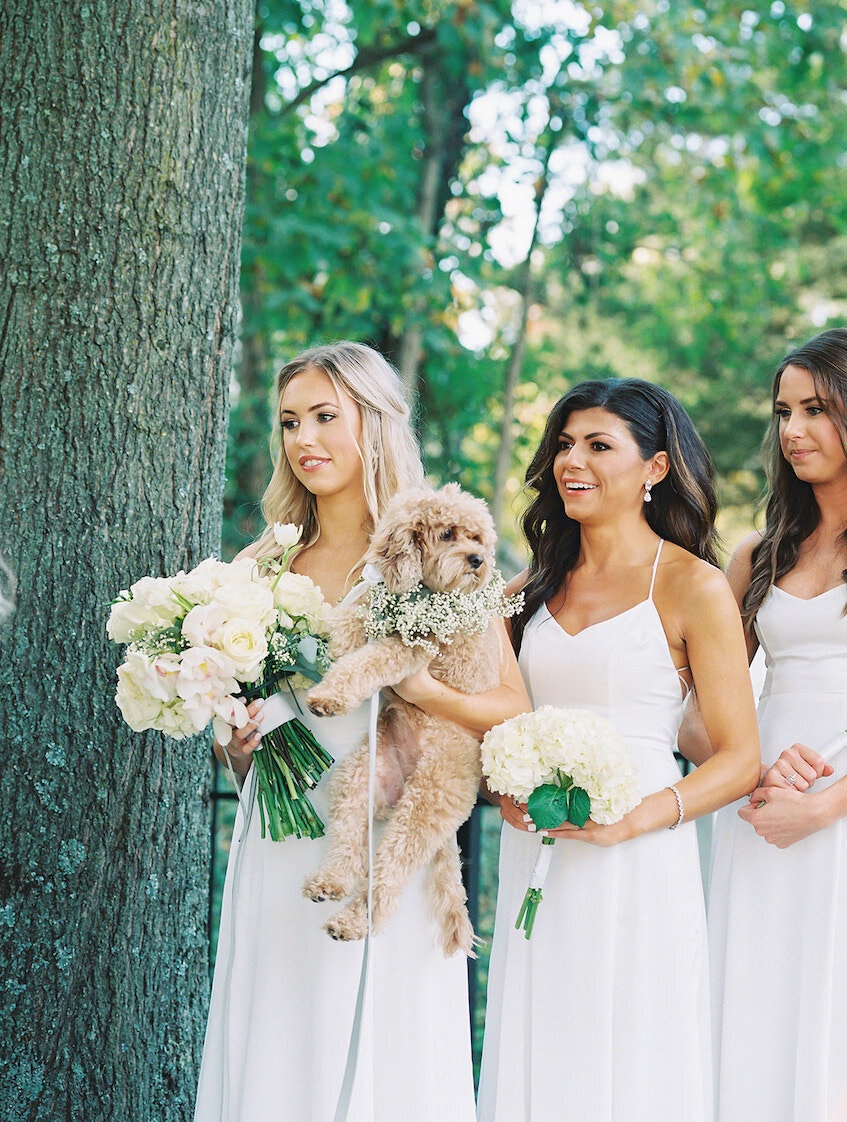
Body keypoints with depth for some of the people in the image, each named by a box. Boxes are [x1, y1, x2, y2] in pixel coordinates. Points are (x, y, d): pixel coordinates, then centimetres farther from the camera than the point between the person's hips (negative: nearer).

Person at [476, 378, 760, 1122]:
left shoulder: (693, 587, -4)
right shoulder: (540, 585, 12)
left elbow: (739, 760, -7)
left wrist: (631, 819, -19)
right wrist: (506, 787, -1)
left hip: (639, 863, -5)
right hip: (536, 859, 5)